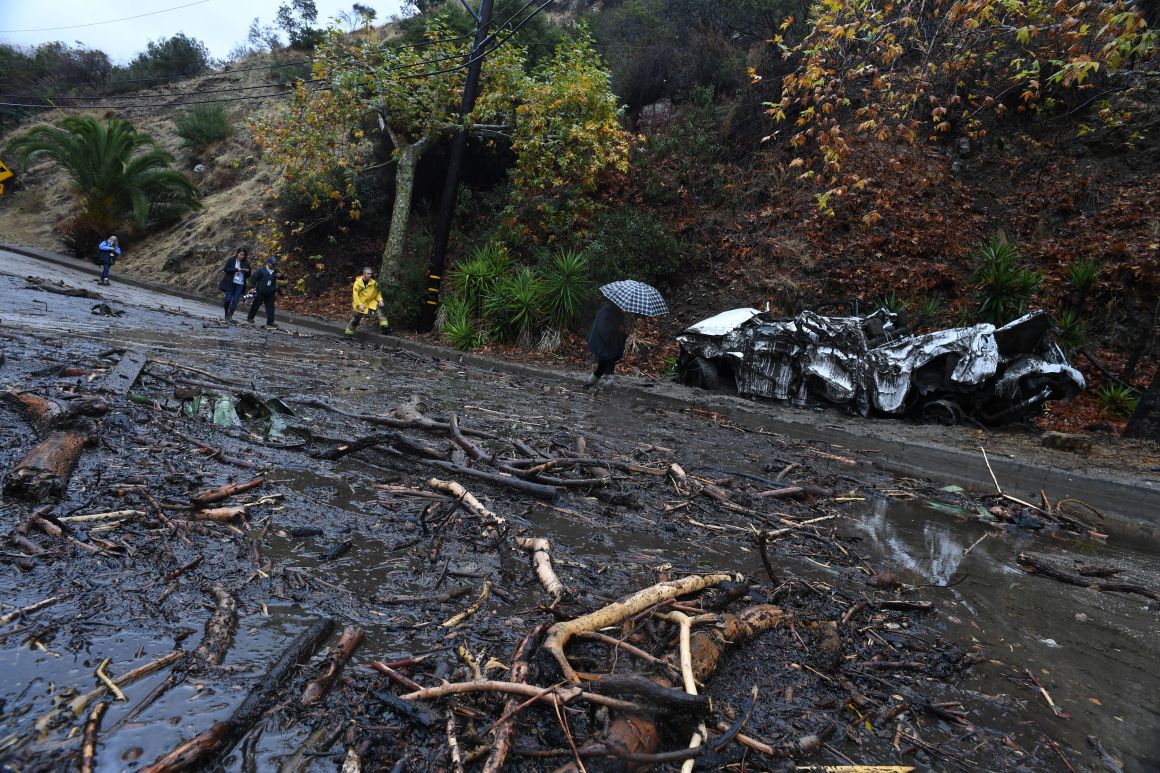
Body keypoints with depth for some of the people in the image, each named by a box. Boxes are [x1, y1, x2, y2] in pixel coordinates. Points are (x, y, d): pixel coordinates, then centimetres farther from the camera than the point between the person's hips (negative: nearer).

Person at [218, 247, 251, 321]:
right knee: (228, 299, -4)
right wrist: (236, 269, -16)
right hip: (230, 283, -2)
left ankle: (230, 316, -1)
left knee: (235, 300, -4)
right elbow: (226, 269, -6)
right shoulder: (231, 260, 2)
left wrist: (247, 271, -10)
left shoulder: (246, 263, 8)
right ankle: (226, 315, 12)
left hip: (240, 284, 2)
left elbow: (248, 275, 13)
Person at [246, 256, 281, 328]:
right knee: (255, 305, 8)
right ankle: (250, 318, 23)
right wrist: (253, 287, -9)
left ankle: (270, 322, -2)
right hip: (260, 292, -4)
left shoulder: (275, 271, 9)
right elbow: (254, 278, -3)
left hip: (270, 293, 4)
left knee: (270, 307, -2)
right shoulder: (261, 270, -6)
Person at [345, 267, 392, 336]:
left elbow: (378, 292, 8)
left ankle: (384, 327, -17)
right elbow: (355, 295, -13)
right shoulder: (358, 283, -13)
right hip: (361, 303, -2)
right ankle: (349, 333, 18)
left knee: (380, 309, -20)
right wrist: (360, 305, -21)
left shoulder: (373, 282, -5)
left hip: (371, 302, 2)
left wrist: (380, 300, -8)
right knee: (356, 319, 0)